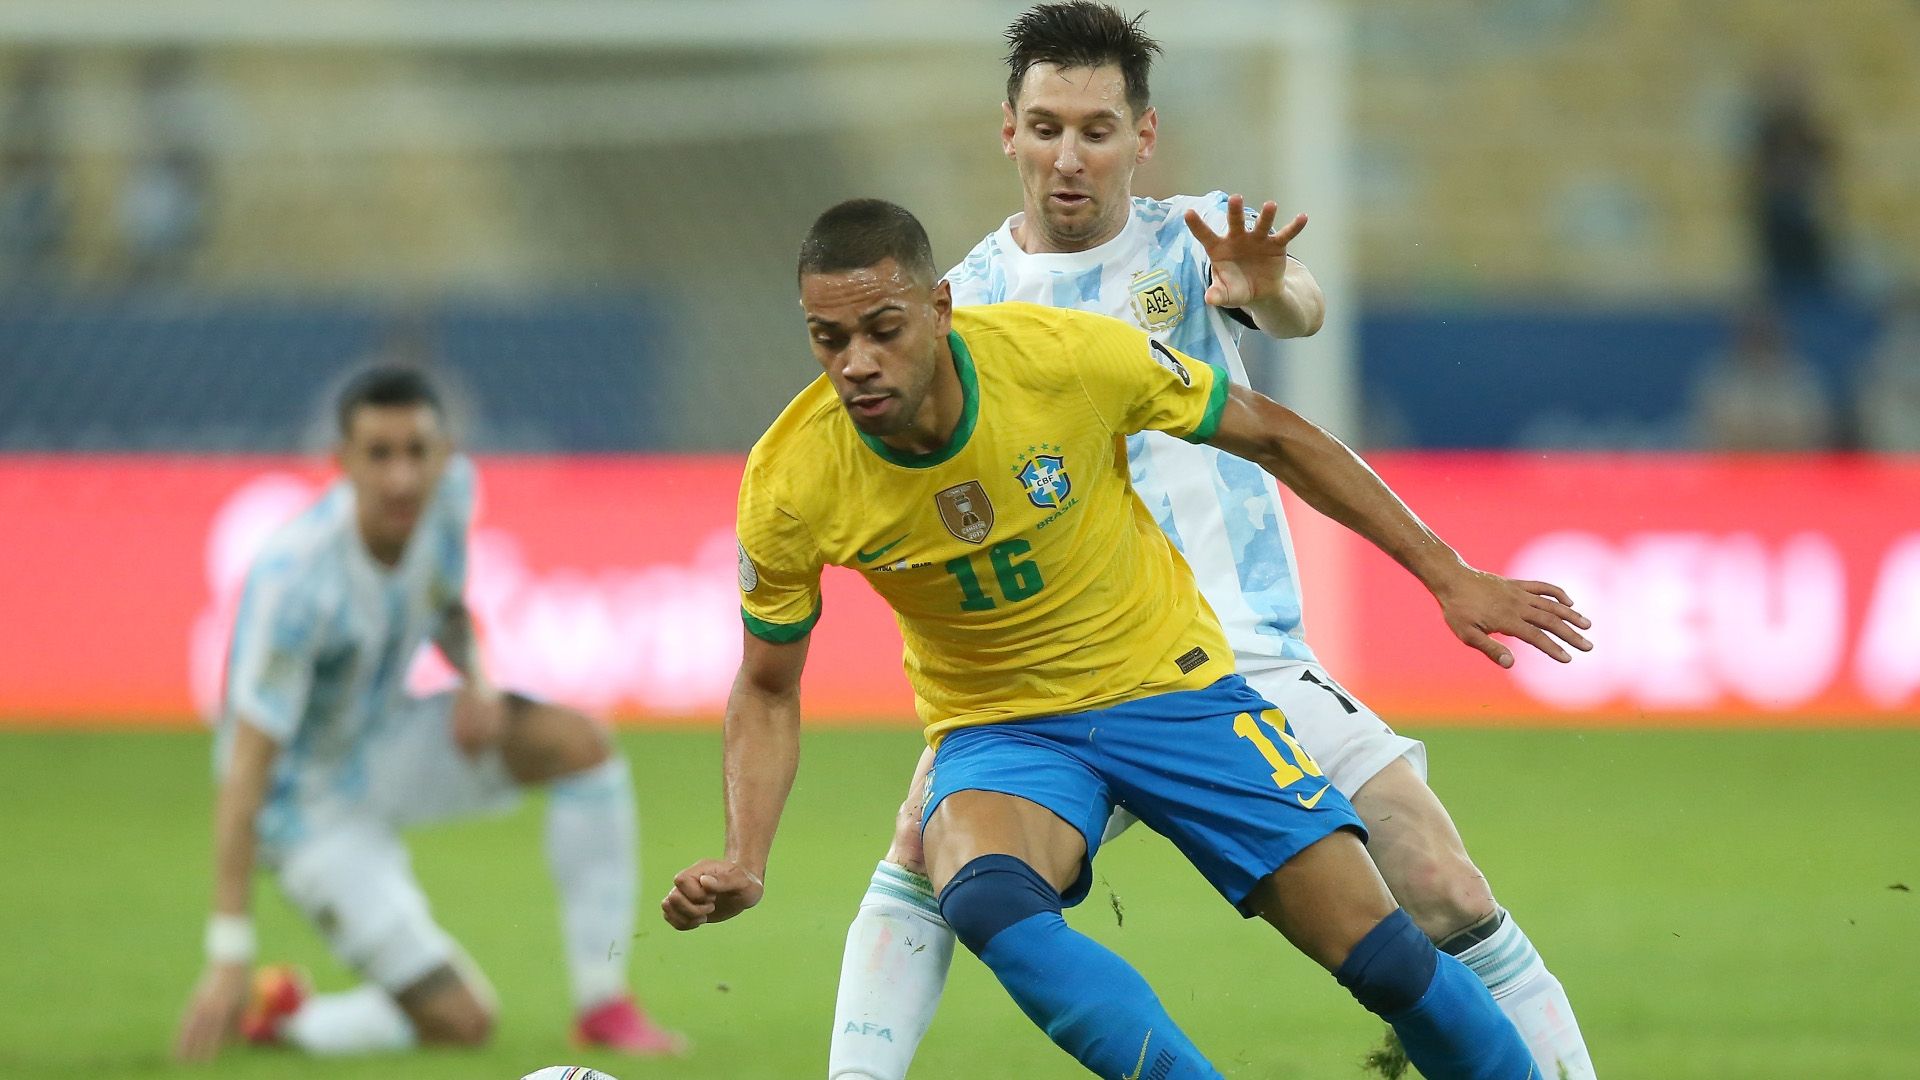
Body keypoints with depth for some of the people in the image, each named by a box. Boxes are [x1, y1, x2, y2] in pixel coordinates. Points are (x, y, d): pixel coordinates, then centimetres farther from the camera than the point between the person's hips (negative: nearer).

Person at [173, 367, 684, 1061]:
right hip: (312, 804, -7)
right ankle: (278, 1014, 14)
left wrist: (474, 679, -11)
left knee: (579, 741, -15)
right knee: (462, 1022, -12)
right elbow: (247, 767, -32)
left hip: (383, 748, 7)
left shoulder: (448, 488, -12)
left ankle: (603, 1003, -6)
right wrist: (228, 958, -35)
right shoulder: (294, 579, -32)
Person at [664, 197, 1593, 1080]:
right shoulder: (789, 487, -20)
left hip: (1170, 683, 0)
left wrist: (1446, 577, -2)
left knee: (1384, 957, -7)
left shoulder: (1071, 356, -23)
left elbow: (1275, 438, -5)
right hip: (1000, 729, 0)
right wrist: (743, 861, -17)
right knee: (983, 900, -35)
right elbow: (767, 689, -1)